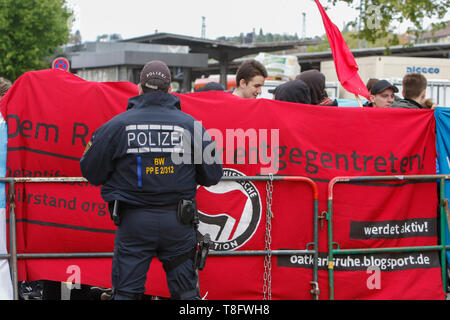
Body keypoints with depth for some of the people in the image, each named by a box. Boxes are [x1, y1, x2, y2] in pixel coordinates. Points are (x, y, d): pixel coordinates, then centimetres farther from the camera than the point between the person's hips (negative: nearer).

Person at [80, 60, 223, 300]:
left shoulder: (117, 125, -4)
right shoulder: (191, 125, -1)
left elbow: (91, 172, 0)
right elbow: (212, 175, 3)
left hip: (133, 221, -1)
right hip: (178, 222, 1)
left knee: (126, 292, 7)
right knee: (186, 292, 12)